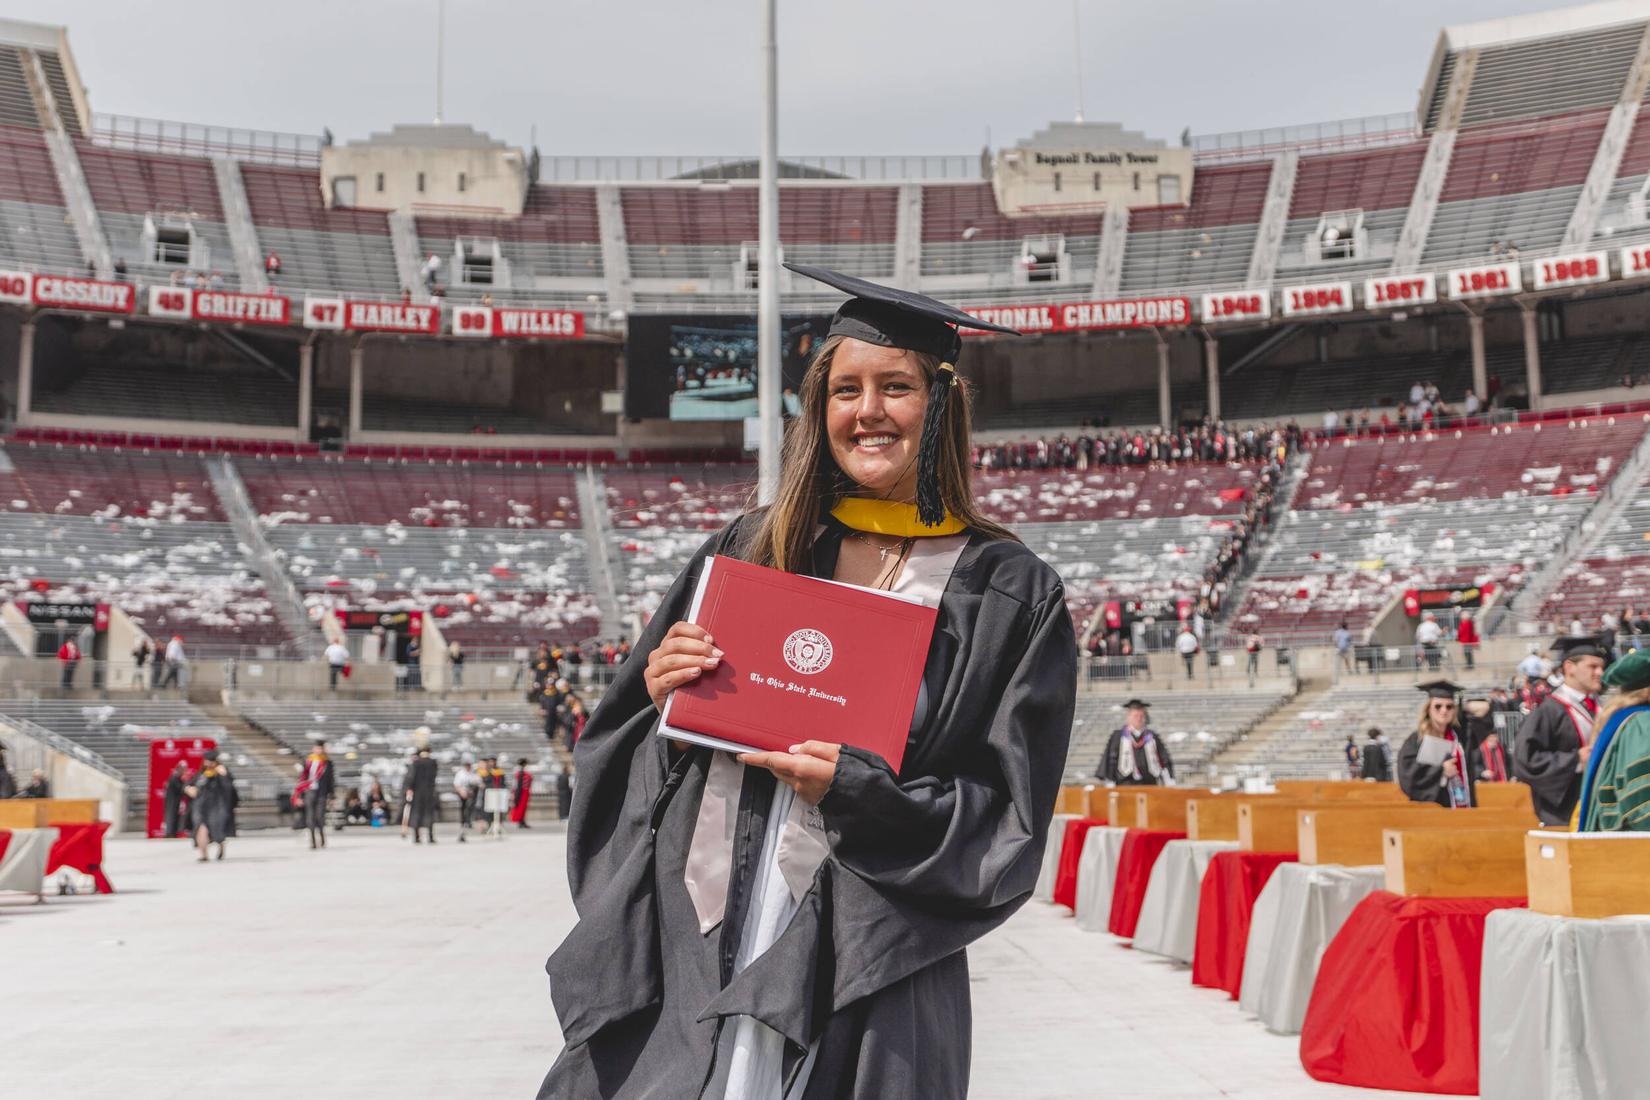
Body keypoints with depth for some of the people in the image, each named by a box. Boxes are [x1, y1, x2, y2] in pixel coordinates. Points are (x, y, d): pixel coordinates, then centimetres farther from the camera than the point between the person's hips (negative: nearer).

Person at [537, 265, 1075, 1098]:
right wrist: (659, 696, -9)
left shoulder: (1010, 594, -2)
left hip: (858, 978, -3)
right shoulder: (750, 551, 8)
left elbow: (1006, 819, -4)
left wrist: (857, 791, -18)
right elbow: (619, 741, 12)